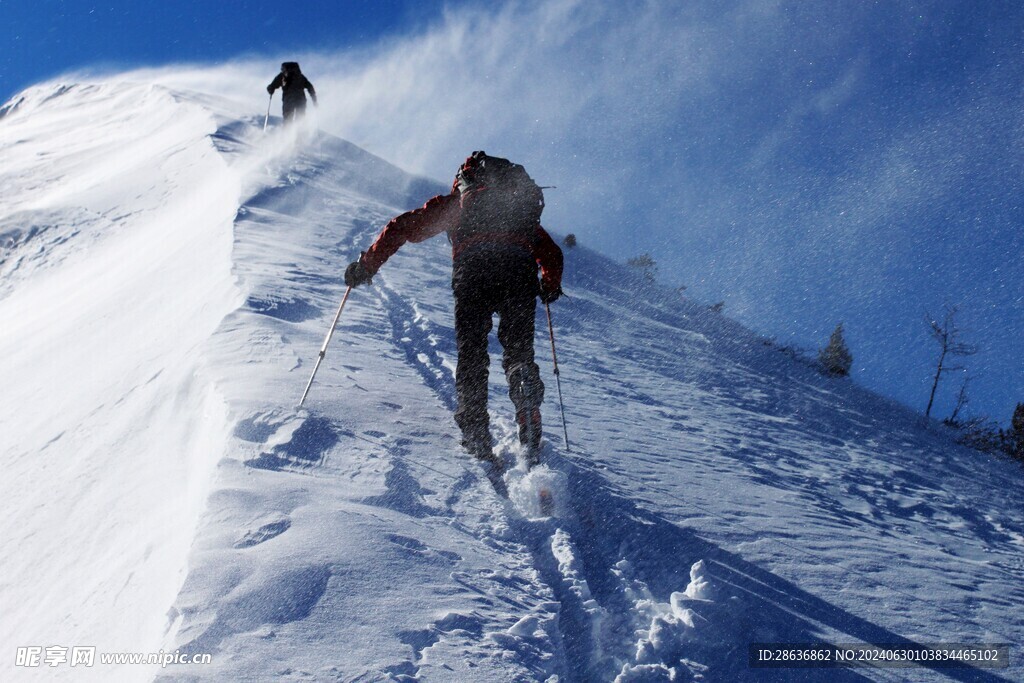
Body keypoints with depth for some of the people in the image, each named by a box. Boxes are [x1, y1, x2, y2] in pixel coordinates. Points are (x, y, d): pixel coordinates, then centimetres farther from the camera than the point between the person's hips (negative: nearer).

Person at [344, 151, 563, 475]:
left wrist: (366, 264, 26)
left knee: (471, 353, 6)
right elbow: (552, 253, 38)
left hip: (474, 268, -2)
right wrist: (551, 286, 57)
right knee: (519, 354, 11)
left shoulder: (453, 202, 29)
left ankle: (476, 436, -5)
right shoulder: (524, 209, 37)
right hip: (520, 269, 2)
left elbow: (403, 227, 21)